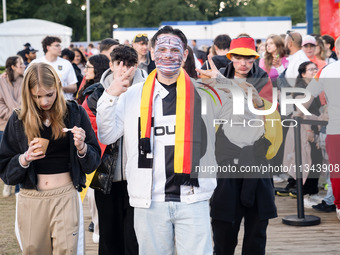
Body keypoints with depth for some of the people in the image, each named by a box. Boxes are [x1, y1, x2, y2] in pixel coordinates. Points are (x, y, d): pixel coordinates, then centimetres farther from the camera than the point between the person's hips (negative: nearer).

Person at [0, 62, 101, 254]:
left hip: (66, 196, -1)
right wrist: (25, 158, -14)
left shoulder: (75, 113, 0)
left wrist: (81, 147, -16)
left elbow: (93, 163, 4)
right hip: (31, 200, 2)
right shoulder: (19, 120, 3)